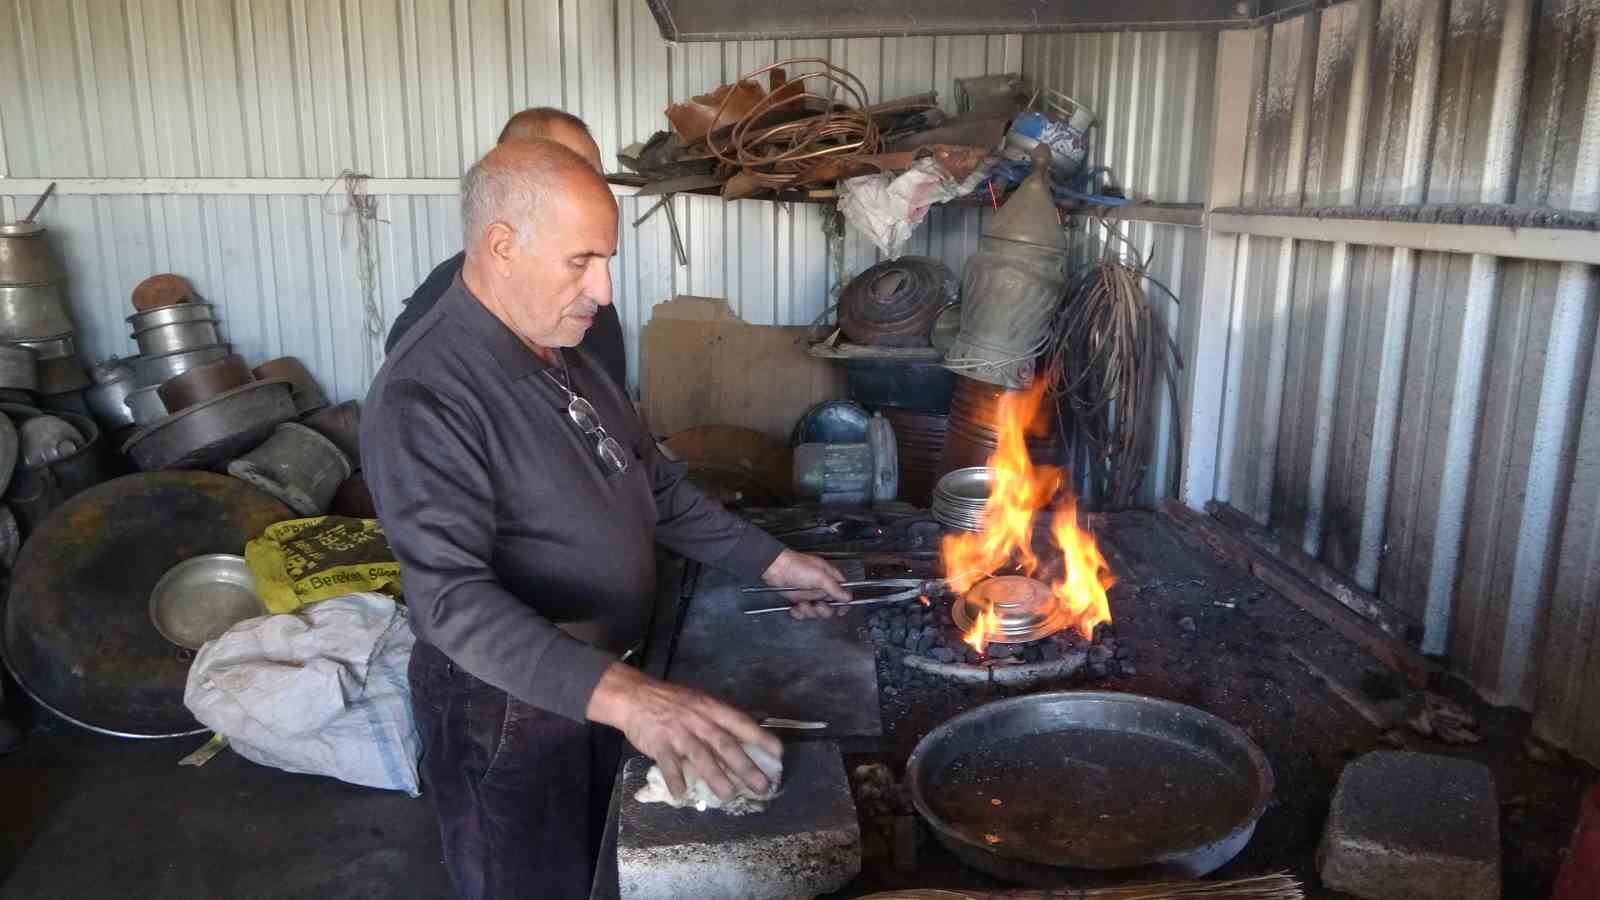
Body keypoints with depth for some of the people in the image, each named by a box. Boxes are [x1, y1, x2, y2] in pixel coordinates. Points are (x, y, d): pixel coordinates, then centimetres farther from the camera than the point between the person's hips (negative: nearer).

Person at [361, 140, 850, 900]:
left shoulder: (563, 351, 3)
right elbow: (454, 600, -35)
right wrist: (618, 694, -46)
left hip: (606, 688, 8)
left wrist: (768, 561, 6)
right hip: (507, 712, -8)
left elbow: (655, 487, 12)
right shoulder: (423, 397, -26)